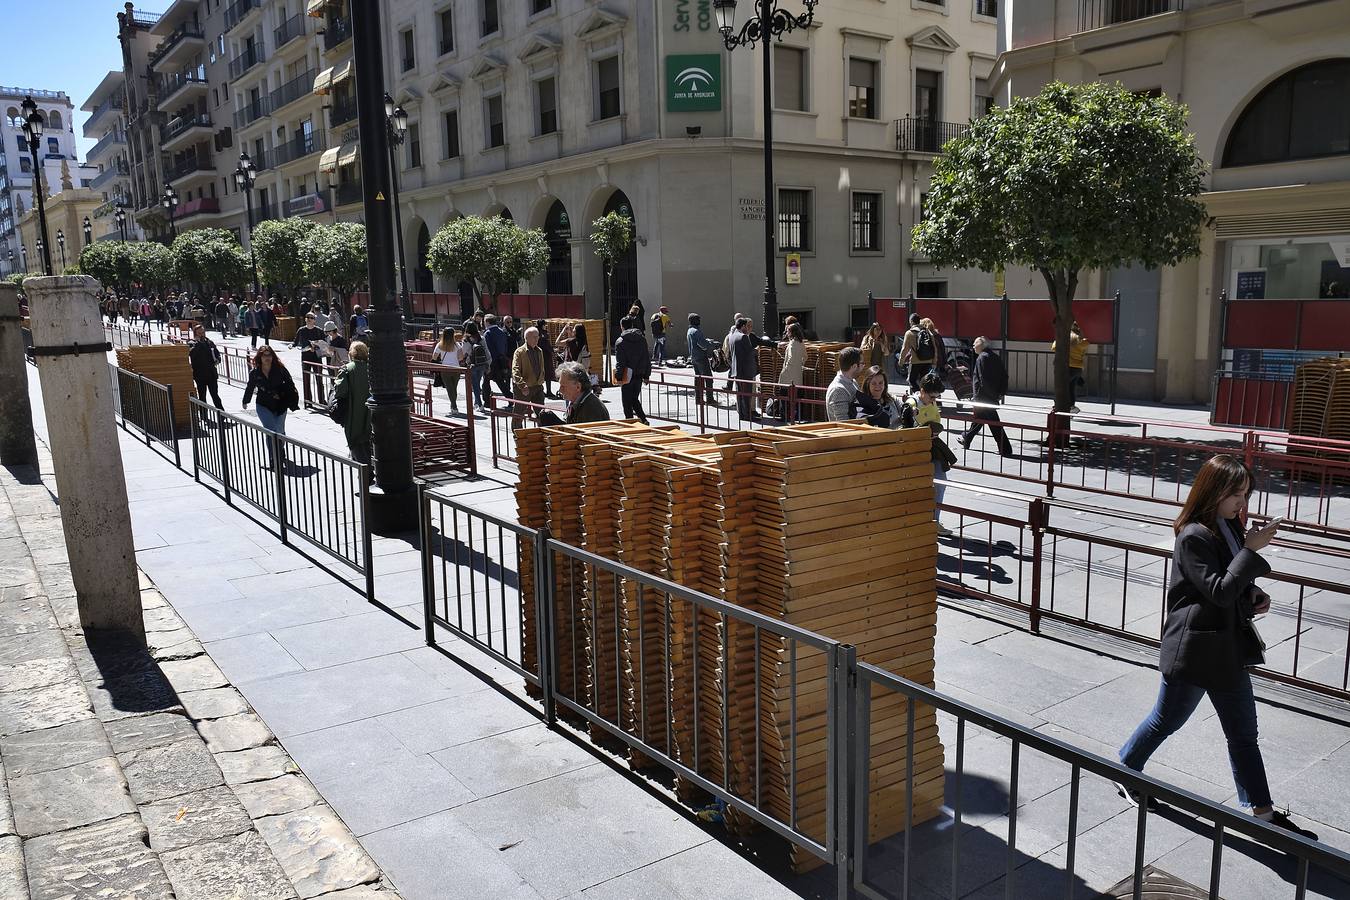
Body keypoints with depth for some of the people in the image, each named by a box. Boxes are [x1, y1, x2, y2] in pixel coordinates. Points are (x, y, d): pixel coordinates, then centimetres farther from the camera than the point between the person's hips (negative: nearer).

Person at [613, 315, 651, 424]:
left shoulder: (620, 341, -10)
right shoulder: (642, 339, 6)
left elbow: (620, 362, -13)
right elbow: (647, 358, 9)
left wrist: (618, 377, -9)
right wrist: (646, 375, 15)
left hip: (627, 377, -5)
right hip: (639, 375, 5)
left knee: (627, 402, 4)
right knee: (634, 399, 19)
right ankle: (643, 418, 7)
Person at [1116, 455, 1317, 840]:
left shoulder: (1229, 528, 6)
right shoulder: (1193, 537, -21)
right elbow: (1219, 592, -26)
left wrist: (1254, 595, -1)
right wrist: (1252, 550, -26)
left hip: (1229, 647, 8)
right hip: (1193, 650, -8)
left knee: (1244, 733, 14)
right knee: (1167, 720, 10)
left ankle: (1262, 811, 24)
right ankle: (1125, 768, 32)